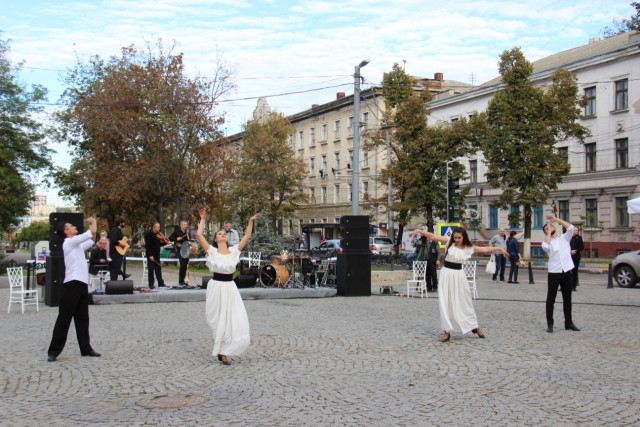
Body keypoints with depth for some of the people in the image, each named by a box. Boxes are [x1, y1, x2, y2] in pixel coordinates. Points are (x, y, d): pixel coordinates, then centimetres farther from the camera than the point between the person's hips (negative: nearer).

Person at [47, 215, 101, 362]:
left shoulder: (77, 244, 20)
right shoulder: (70, 242, -8)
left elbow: (91, 240, 34)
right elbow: (92, 232, -13)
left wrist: (91, 223, 25)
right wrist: (93, 222, 6)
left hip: (82, 285, 9)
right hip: (71, 285, -9)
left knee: (82, 319, 12)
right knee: (64, 319, -6)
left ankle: (85, 348, 19)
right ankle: (54, 351, -1)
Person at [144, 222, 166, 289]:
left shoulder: (157, 235, 9)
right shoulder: (149, 235, -13)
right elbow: (147, 246, -19)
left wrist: (164, 241, -1)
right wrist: (150, 255, -23)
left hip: (157, 254, 7)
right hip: (151, 255, -7)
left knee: (158, 269, 12)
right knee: (151, 270, -1)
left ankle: (161, 283, 19)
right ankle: (151, 284, 5)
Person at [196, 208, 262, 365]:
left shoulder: (234, 250, 7)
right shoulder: (212, 251, -2)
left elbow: (247, 236, 9)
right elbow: (199, 235, -10)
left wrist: (251, 221, 7)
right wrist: (203, 219, -2)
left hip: (230, 288, 3)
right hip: (216, 287, -3)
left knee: (236, 320, -3)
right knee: (218, 320, 5)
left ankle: (223, 352, 11)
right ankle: (221, 351, 22)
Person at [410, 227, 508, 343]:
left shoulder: (468, 248, 0)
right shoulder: (449, 242, -4)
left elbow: (485, 249, 8)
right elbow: (432, 236, -7)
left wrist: (499, 248, 7)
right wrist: (418, 231, -14)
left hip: (459, 275, 1)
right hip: (446, 274, -1)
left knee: (464, 301, 11)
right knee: (445, 303, -1)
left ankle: (474, 326, 28)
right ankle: (447, 331, 6)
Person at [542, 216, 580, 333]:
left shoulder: (564, 238, 11)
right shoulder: (547, 241, 4)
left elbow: (571, 227, -5)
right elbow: (545, 246, -20)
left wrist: (556, 219, -4)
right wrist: (549, 233, -8)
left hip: (566, 273, 2)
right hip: (554, 274, -2)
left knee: (567, 299, 10)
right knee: (551, 299, 0)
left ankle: (568, 323, 20)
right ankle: (550, 324, 6)